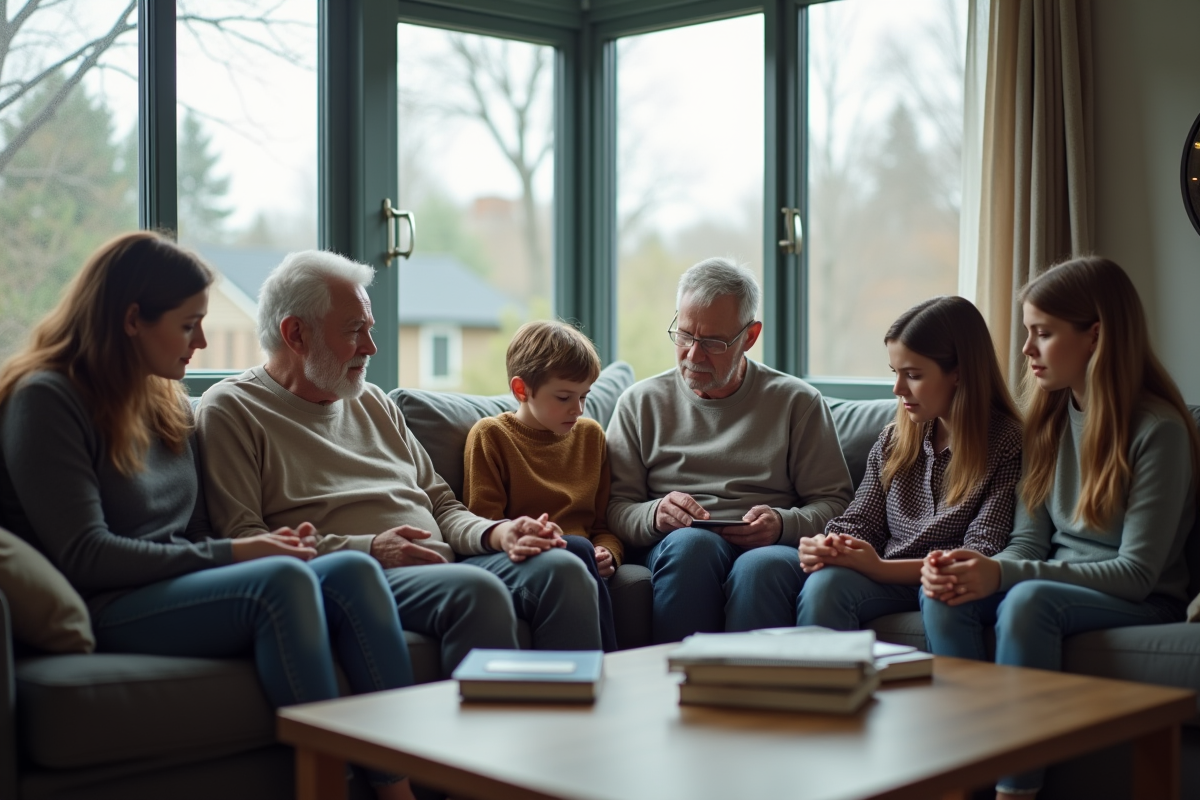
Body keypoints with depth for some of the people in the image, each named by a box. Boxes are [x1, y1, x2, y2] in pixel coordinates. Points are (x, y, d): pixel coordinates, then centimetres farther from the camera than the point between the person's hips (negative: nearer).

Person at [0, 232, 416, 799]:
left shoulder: (166, 400, 20)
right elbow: (84, 555, -13)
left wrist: (258, 545, -3)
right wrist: (230, 554, -13)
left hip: (178, 587, 7)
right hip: (104, 613, -7)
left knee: (353, 571, -19)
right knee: (282, 579, -32)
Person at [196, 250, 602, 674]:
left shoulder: (376, 403, 25)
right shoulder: (231, 411, 4)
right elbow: (241, 541, -8)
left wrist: (496, 532, 2)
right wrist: (368, 550, -16)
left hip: (444, 567, 7)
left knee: (562, 568, -18)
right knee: (476, 589, -34)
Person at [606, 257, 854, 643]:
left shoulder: (797, 403, 15)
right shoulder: (641, 403, 16)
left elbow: (834, 502, 11)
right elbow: (615, 508, 11)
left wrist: (784, 524, -10)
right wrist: (655, 515, -12)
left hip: (771, 549, -1)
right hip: (681, 552, 1)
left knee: (761, 567, -37)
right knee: (690, 541, -35)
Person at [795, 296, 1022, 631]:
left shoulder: (1007, 444, -3)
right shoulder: (894, 441, 15)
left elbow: (982, 554, -10)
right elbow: (859, 522, 15)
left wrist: (881, 567, -20)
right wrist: (826, 547, -11)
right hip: (887, 580, 4)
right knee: (824, 584, -28)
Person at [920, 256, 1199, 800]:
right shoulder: (1050, 417, 8)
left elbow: (1137, 573, -18)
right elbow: (1029, 541, 5)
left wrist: (1006, 575, -27)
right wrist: (975, 569, -18)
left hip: (1143, 605, -6)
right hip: (1056, 584, 6)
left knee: (1029, 600, -35)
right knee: (945, 594, -22)